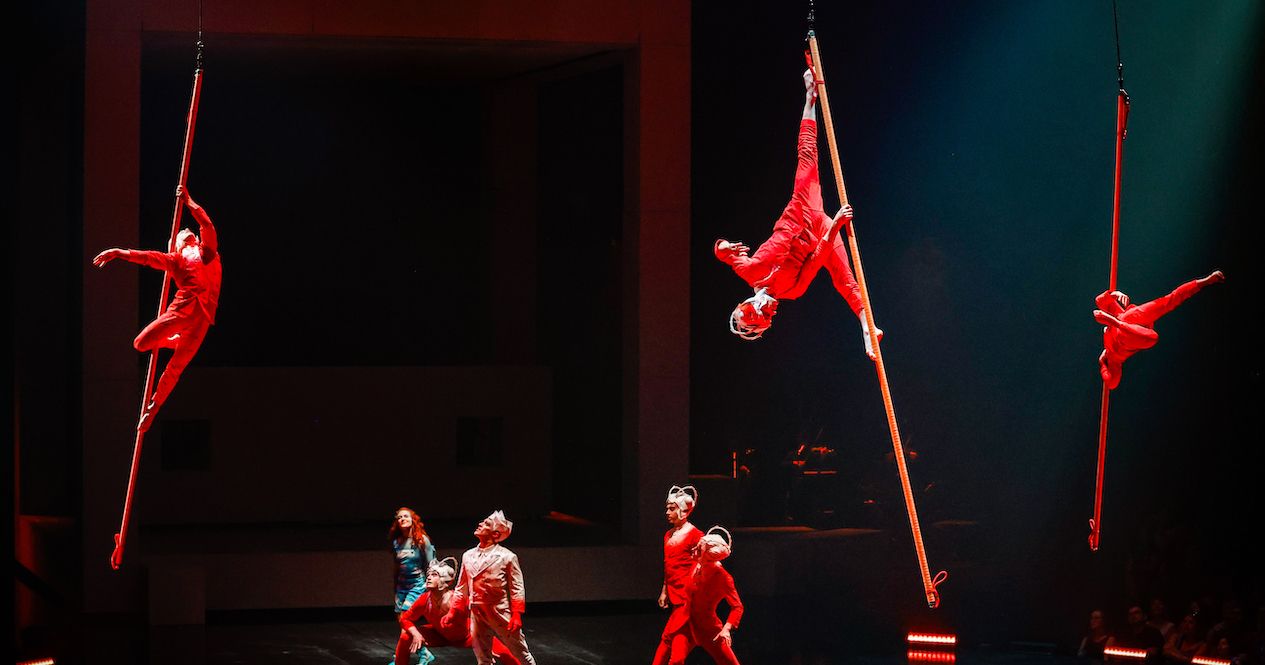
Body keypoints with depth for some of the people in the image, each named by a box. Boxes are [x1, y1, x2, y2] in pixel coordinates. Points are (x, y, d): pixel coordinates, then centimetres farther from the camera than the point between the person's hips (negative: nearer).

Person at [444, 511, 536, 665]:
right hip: (477, 615, 5)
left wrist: (517, 616, -13)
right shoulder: (468, 556, 8)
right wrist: (452, 613, 10)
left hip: (502, 616, -5)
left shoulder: (507, 557, -6)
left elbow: (517, 589, -6)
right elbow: (461, 588, 15)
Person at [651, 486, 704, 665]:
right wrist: (664, 591, 19)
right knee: (681, 638, 8)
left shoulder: (694, 535, -9)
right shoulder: (669, 535, 15)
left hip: (687, 595, -7)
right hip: (674, 595, 7)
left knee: (668, 636, -10)